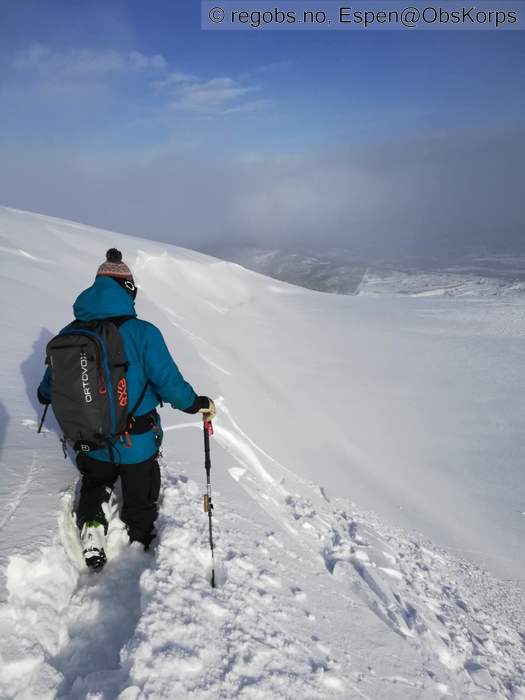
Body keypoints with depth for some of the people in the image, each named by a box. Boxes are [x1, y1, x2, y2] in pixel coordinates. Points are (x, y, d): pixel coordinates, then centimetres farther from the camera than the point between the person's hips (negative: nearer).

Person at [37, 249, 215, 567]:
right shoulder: (142, 332, -23)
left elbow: (51, 383, 5)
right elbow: (169, 382, -24)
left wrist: (45, 394, 28)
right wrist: (197, 404, -5)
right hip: (138, 444, -3)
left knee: (95, 484, 33)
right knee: (140, 503, 22)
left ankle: (91, 522, 13)